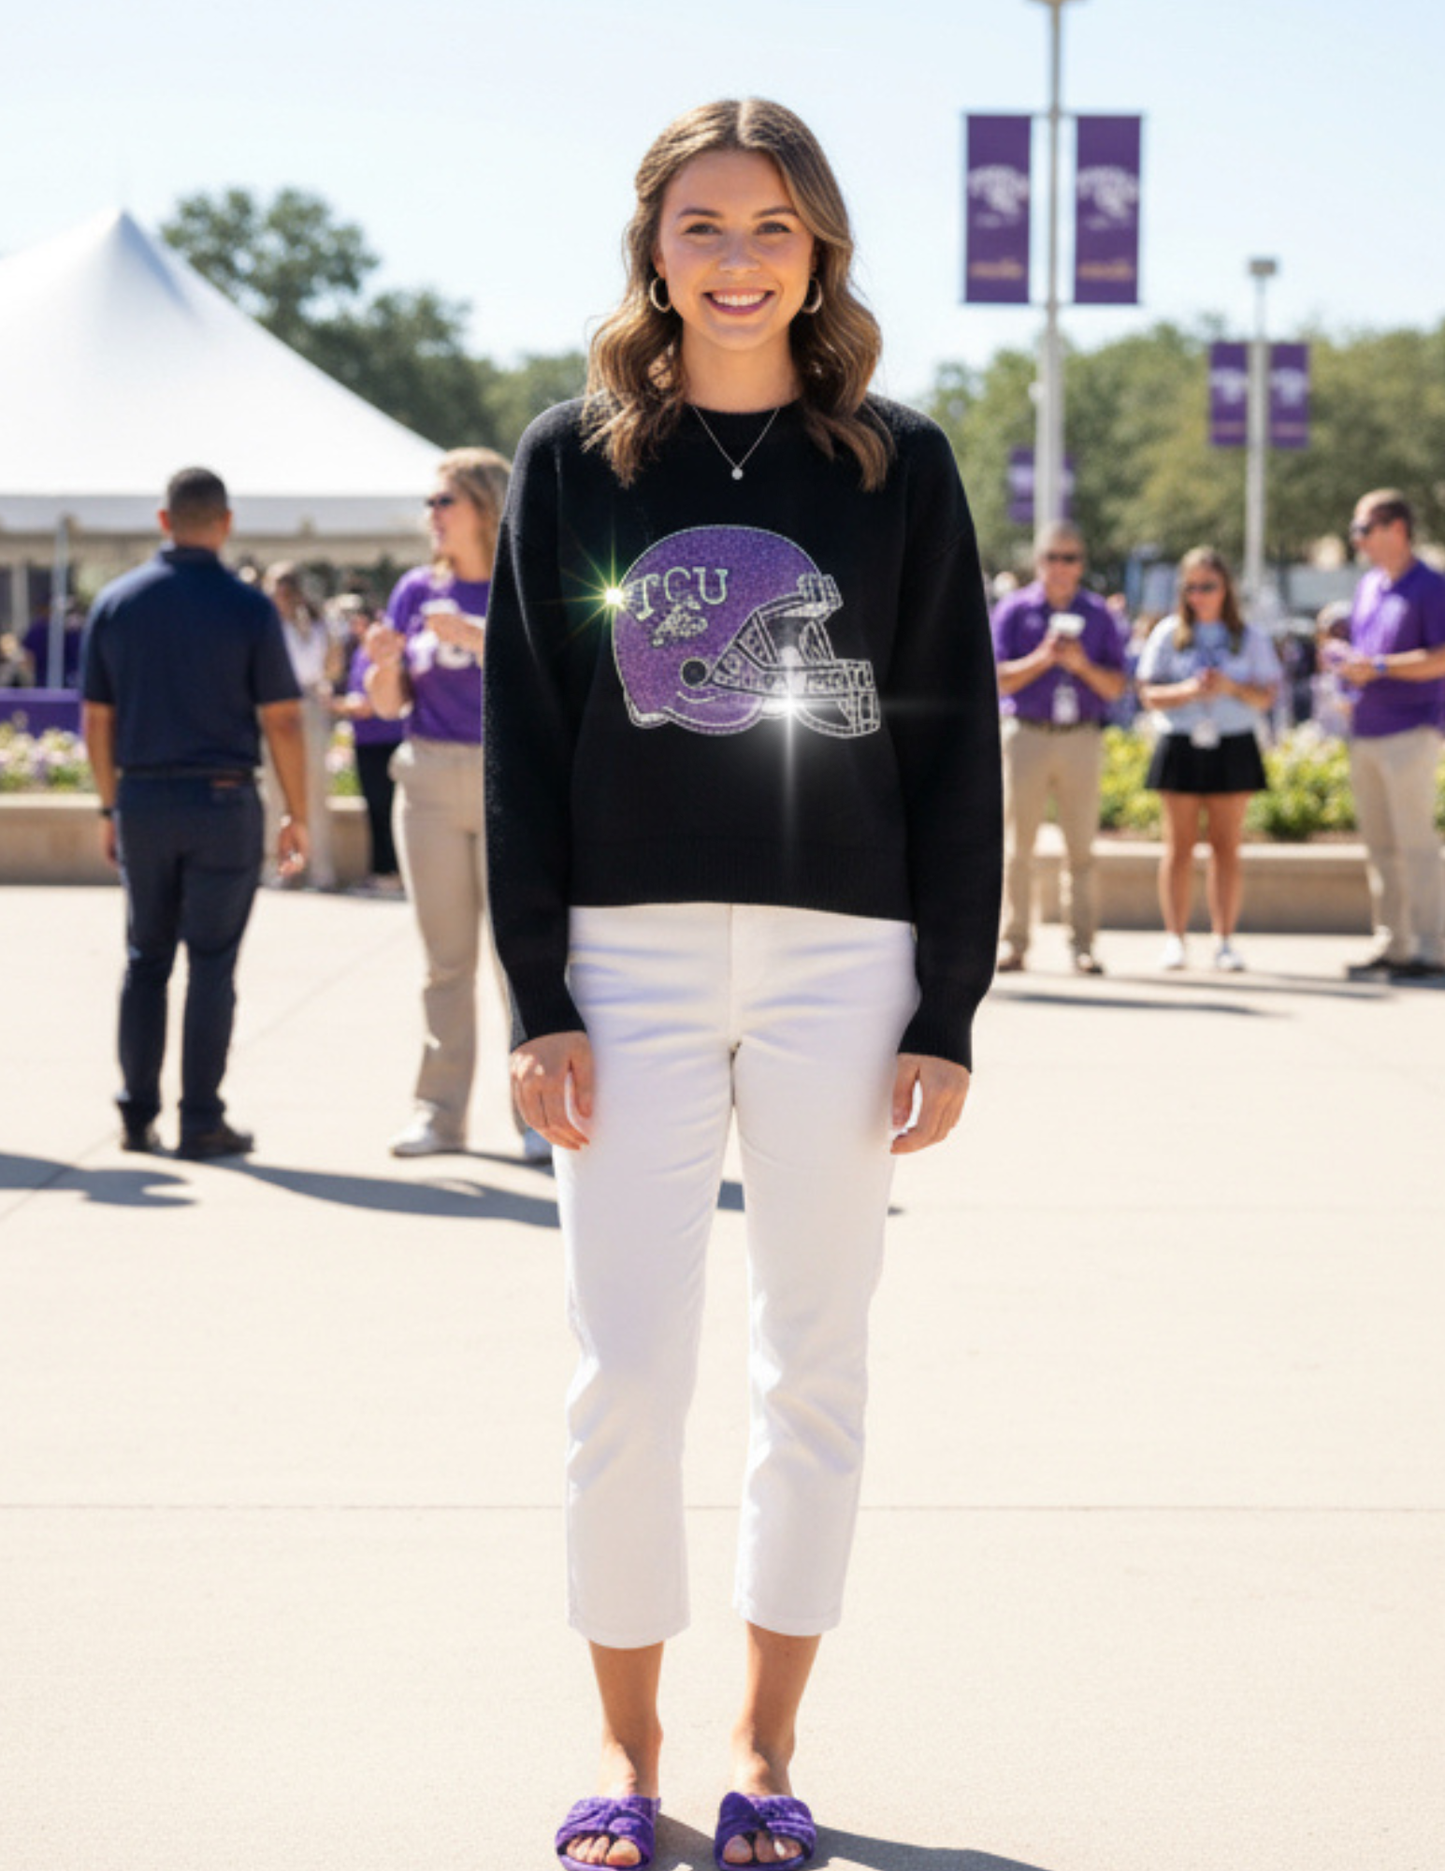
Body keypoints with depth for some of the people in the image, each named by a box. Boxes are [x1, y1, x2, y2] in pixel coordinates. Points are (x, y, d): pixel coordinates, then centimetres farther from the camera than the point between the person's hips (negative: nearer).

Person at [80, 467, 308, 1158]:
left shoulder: (115, 602, 3)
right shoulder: (247, 608, -7)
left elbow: (96, 719, 6)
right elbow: (281, 721, -7)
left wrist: (110, 808, 16)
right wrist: (297, 816, 2)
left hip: (141, 799, 3)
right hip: (222, 800, -3)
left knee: (145, 959, 13)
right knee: (212, 963, 2)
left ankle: (138, 1117, 12)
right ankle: (201, 1121, 2)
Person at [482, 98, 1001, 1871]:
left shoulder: (898, 465, 4)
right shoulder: (574, 459, 6)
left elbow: (957, 752, 4)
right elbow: (522, 743, 5)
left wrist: (948, 1015, -2)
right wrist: (537, 1001, -3)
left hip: (843, 959, 0)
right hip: (632, 958, 0)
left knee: (814, 1372, 6)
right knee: (627, 1374, -1)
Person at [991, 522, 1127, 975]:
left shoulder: (1098, 615, 10)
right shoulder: (1014, 611, 6)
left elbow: (1116, 686, 7)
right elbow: (1000, 679, -1)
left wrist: (1082, 665, -11)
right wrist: (1042, 658, -15)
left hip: (1081, 738, 1)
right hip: (1026, 737, -1)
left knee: (1081, 847, 0)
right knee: (1017, 844, -1)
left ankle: (1082, 943, 4)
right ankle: (1013, 941, 4)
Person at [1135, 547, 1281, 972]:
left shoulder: (1249, 637, 7)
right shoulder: (1168, 634, 6)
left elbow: (1266, 697, 3)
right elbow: (1149, 694, 2)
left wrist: (1231, 687, -15)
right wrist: (1186, 690, -16)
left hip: (1233, 748, 0)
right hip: (1180, 745, 0)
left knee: (1227, 845, 1)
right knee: (1179, 844, 0)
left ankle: (1224, 940, 4)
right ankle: (1175, 939, 2)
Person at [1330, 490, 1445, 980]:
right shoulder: (1369, 585, 16)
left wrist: (1377, 667, -18)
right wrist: (1347, 664, 3)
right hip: (1366, 732, 8)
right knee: (1379, 845, 9)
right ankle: (1391, 944, 14)